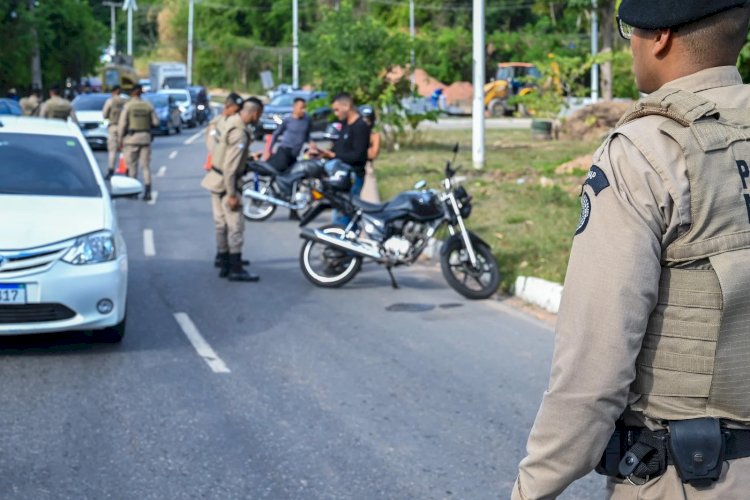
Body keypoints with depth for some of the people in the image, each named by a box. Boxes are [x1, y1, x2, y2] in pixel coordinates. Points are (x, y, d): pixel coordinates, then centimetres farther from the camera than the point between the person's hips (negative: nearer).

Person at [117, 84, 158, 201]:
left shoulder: (127, 105, -6)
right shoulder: (148, 105, 3)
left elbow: (122, 124, -8)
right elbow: (155, 122, 6)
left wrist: (120, 140, -1)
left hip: (131, 138, -3)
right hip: (145, 138, 3)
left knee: (131, 165, 7)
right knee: (145, 165, 4)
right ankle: (147, 192, -6)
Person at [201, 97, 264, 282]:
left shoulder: (233, 120, 4)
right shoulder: (239, 134, -24)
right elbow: (230, 166, -26)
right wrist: (232, 194, -23)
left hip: (217, 180, 10)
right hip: (226, 183, -10)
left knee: (222, 225, 14)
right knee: (236, 226, -4)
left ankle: (224, 265, 22)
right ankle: (236, 270, -2)